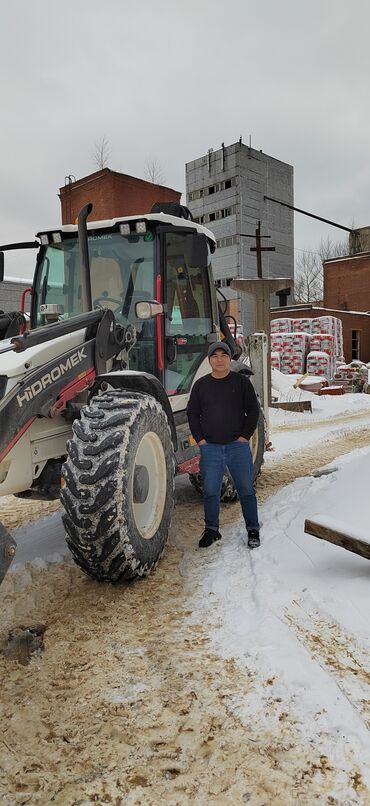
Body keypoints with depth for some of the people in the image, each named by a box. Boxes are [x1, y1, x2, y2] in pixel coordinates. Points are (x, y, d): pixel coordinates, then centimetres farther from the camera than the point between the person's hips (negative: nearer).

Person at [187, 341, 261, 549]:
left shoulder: (242, 381, 1)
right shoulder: (201, 385, 6)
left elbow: (253, 410, 2)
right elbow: (192, 413, 10)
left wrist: (245, 435, -5)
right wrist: (199, 438, 1)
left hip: (238, 446, -1)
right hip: (210, 447, 1)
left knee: (246, 489, 7)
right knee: (210, 491, 7)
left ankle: (253, 530, 22)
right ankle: (211, 529, 23)